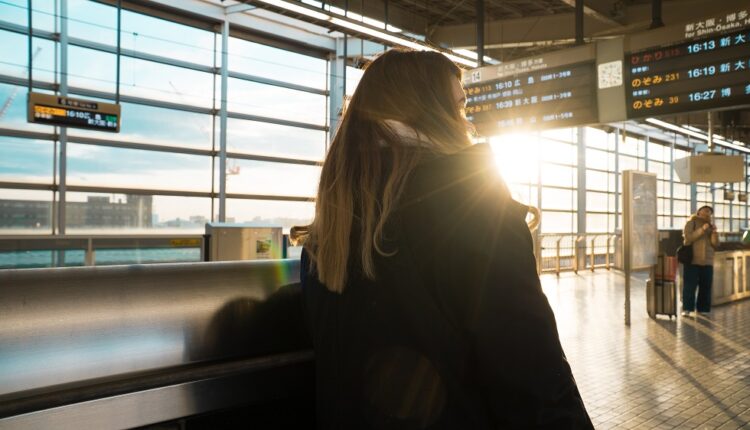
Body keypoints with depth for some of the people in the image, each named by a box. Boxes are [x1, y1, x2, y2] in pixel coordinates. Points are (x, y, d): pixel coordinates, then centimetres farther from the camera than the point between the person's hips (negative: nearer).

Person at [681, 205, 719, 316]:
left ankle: (703, 309, 9)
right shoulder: (691, 223, 3)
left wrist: (714, 232, -9)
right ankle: (687, 309, -5)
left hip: (707, 262, 4)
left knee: (706, 286, 2)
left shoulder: (710, 226, 14)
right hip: (692, 260, -4)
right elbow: (687, 238, -11)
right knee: (689, 285, -8)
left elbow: (715, 244, 7)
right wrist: (702, 230, -18)